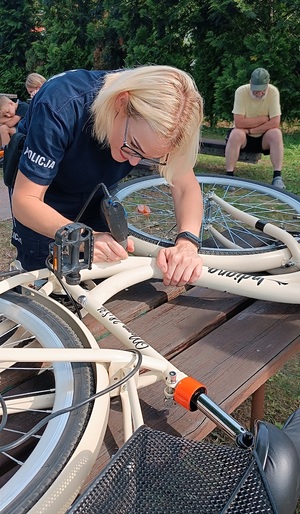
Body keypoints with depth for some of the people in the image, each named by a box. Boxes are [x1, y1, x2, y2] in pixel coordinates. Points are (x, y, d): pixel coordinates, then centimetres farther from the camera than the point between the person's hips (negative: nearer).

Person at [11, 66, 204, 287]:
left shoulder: (158, 115, -27)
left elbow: (186, 186, -21)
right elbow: (25, 200, -33)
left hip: (95, 195, 3)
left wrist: (187, 241, -41)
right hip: (41, 199, -3)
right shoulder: (60, 109, -38)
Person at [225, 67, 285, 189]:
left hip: (264, 138, 1)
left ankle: (277, 177, -24)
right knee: (235, 134, -32)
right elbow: (239, 123, -23)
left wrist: (250, 130, -21)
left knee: (276, 134, -28)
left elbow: (275, 123, -19)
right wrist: (263, 119, -18)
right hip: (244, 136, -1)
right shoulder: (241, 91, -17)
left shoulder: (273, 92, -14)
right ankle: (229, 175, -27)